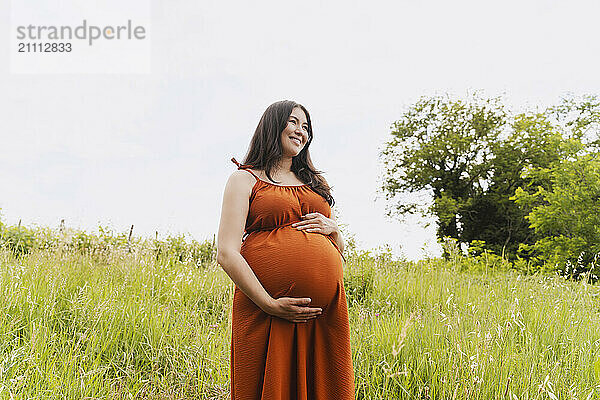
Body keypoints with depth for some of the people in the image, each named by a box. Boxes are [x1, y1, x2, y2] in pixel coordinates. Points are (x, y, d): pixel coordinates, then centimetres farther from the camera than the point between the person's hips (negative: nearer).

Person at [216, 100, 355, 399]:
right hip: (266, 311, -5)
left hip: (326, 311, 5)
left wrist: (332, 229, 1)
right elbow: (226, 253, -6)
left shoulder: (314, 182, 22)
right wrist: (269, 304, -16)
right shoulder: (245, 178, 6)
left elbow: (339, 251, 24)